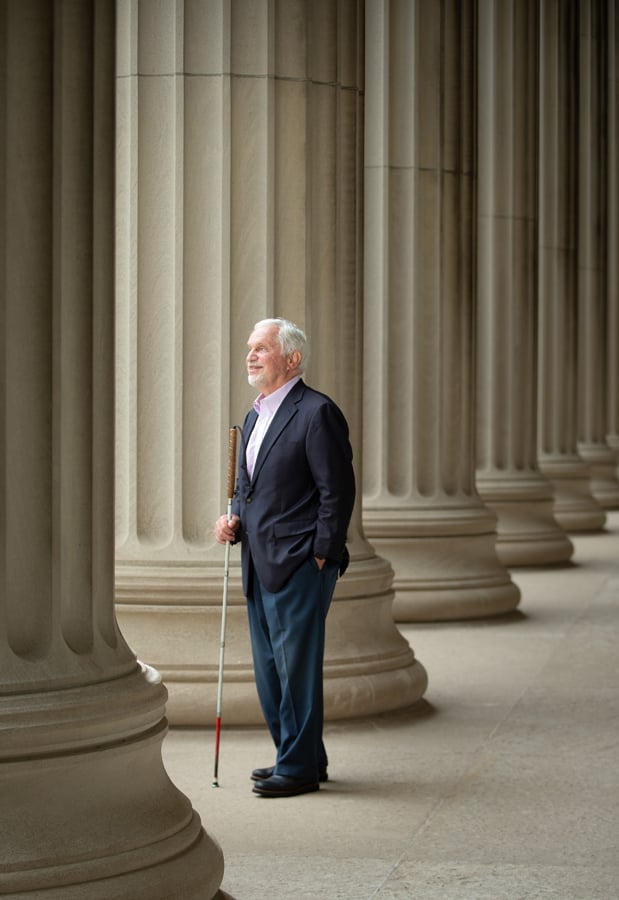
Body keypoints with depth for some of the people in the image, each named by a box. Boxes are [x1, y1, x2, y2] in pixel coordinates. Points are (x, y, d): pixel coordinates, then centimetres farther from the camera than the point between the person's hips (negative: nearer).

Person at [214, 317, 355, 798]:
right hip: (261, 566, 9)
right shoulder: (255, 417, 17)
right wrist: (234, 520, 6)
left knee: (296, 666, -4)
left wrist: (319, 557, -15)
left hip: (299, 565, -9)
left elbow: (337, 491, -14)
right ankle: (300, 756, 24)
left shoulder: (316, 412, -11)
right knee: (270, 668, 13)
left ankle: (300, 767, 4)